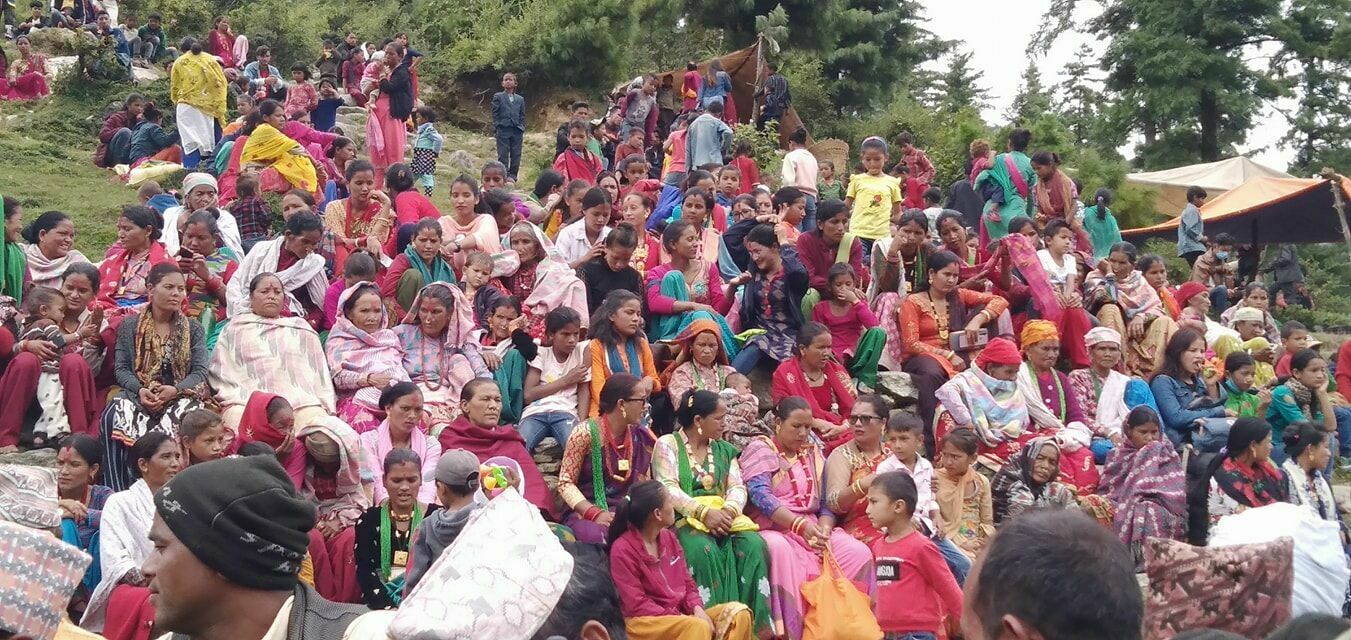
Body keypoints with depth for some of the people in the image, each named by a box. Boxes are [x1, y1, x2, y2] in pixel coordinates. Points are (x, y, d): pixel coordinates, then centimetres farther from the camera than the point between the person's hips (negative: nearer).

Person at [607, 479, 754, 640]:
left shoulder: (669, 538, 10)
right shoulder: (622, 549, -13)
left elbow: (687, 583, 14)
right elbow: (637, 606, -16)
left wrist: (697, 609, -8)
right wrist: (680, 618, -21)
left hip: (679, 614, 8)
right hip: (643, 622, -8)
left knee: (738, 613, -11)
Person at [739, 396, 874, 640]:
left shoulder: (814, 453, 18)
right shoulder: (760, 449, 2)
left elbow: (826, 504, 11)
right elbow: (761, 496, -15)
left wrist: (824, 528, -13)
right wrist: (800, 524, -27)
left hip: (813, 530, 5)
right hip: (773, 530, -5)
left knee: (858, 552, -22)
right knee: (780, 550, -40)